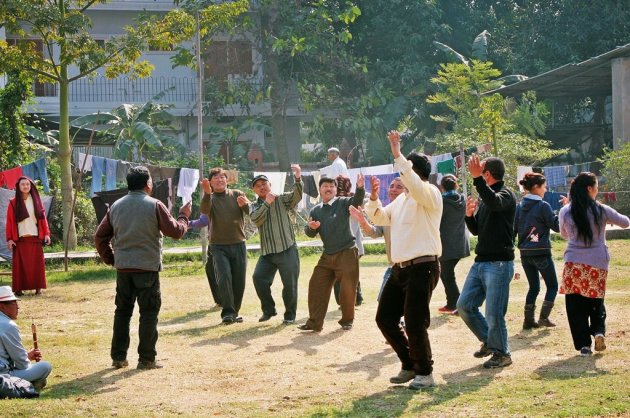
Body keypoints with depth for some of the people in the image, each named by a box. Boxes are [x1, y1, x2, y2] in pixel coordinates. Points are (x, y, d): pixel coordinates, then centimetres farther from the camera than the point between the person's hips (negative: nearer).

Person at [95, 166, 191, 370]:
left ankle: (118, 357, 15)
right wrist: (184, 216, 11)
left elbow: (100, 236, 7)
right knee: (149, 313, 2)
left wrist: (110, 259, 16)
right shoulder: (154, 205, -8)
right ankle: (146, 358, 2)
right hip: (147, 267, -5)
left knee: (122, 311, 13)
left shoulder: (116, 206, 6)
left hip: (123, 268, 5)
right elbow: (175, 231, -6)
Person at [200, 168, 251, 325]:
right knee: (224, 278, -18)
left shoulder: (237, 194, 6)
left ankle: (234, 311, 19)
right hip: (219, 246, -3)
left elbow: (251, 211, -9)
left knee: (239, 281, 5)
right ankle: (227, 313, -18)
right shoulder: (210, 198, 1)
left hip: (238, 244, 3)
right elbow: (204, 210, -23)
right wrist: (207, 193, -42)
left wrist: (245, 204, -32)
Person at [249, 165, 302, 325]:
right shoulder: (255, 206, 12)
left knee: (290, 284, -4)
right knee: (259, 278, -5)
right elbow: (256, 219, -9)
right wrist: (267, 203, -18)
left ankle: (290, 315, 13)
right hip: (267, 252, 3)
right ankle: (268, 310, 14)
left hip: (287, 250, -3)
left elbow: (296, 196, -16)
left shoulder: (282, 199, 4)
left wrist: (298, 179, -34)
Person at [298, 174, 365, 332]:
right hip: (328, 255, 5)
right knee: (316, 286, 4)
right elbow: (310, 233, 8)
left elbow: (356, 201, -25)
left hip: (347, 253, -5)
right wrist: (311, 227, -16)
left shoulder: (343, 203, -4)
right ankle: (314, 322, 12)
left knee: (348, 288, -3)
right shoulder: (316, 211, 9)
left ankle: (347, 320, 16)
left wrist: (360, 188, -45)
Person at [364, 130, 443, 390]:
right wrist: (373, 199, 6)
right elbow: (380, 218, 26)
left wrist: (398, 156, -32)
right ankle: (410, 365, 23)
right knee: (385, 318, 11)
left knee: (414, 323, -9)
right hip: (400, 268, 9)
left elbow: (415, 185, -31)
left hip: (422, 268, -9)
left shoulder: (430, 194, -9)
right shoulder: (402, 198, 19)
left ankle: (425, 372, 9)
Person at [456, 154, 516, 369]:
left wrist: (477, 178, -40)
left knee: (494, 313, -6)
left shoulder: (506, 195, -9)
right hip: (481, 261, 9)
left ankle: (501, 353, 12)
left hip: (499, 264, -9)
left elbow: (494, 203, -34)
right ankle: (489, 341, 25)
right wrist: (469, 215, 1)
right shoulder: (486, 198, 16)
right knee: (464, 305, 9)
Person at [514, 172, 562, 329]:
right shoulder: (543, 206, -12)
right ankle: (544, 317, -1)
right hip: (541, 253, -6)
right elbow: (556, 226, -9)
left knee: (533, 287, 16)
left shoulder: (519, 207, 6)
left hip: (525, 254, 6)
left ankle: (529, 319, 11)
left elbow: (513, 229, 7)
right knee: (552, 286, 9)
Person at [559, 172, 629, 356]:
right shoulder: (601, 211, -5)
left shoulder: (565, 212, -2)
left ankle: (583, 344, 1)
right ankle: (598, 331, -5)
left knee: (576, 307, 5)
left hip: (573, 265, 0)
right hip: (598, 265, 0)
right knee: (596, 302, 17)